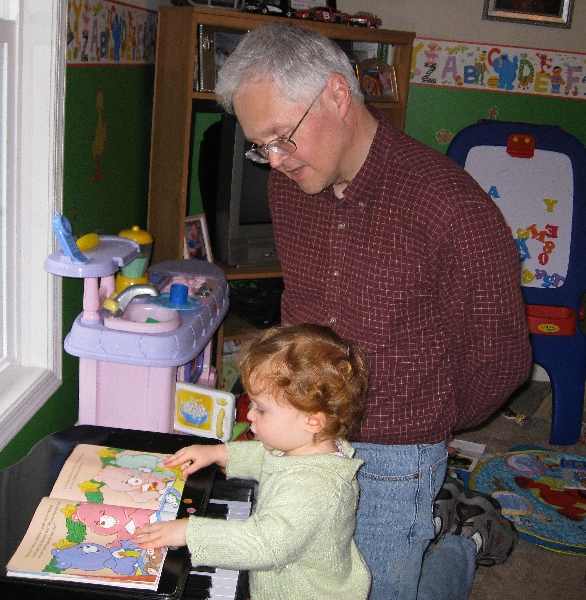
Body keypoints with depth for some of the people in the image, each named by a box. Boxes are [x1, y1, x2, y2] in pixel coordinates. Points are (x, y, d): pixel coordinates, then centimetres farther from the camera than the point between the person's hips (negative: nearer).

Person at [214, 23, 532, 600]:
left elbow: (500, 355, -9)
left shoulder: (451, 206, -23)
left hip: (392, 459, -6)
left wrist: (432, 423, 6)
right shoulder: (288, 186, -2)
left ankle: (468, 539, 34)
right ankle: (431, 518, 34)